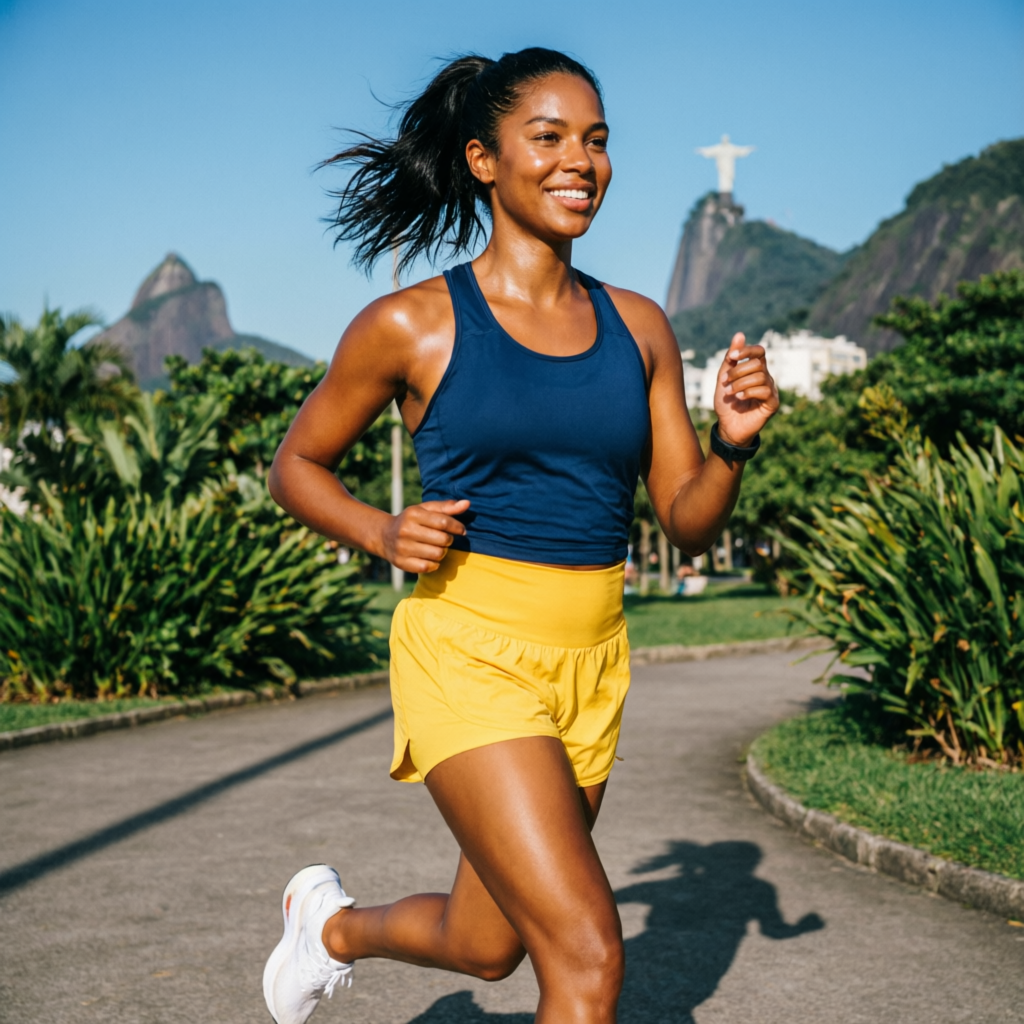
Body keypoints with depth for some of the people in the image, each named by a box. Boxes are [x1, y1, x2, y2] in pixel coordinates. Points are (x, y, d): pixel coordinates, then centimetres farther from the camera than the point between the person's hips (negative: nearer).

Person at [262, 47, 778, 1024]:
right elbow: (295, 465, 6)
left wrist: (734, 443, -13)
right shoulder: (410, 325, -6)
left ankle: (334, 922, 50)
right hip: (470, 654, -5)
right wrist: (385, 535, -12)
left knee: (486, 946, 19)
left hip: (591, 665, 5)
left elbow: (688, 523, 7)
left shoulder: (637, 327, 5)